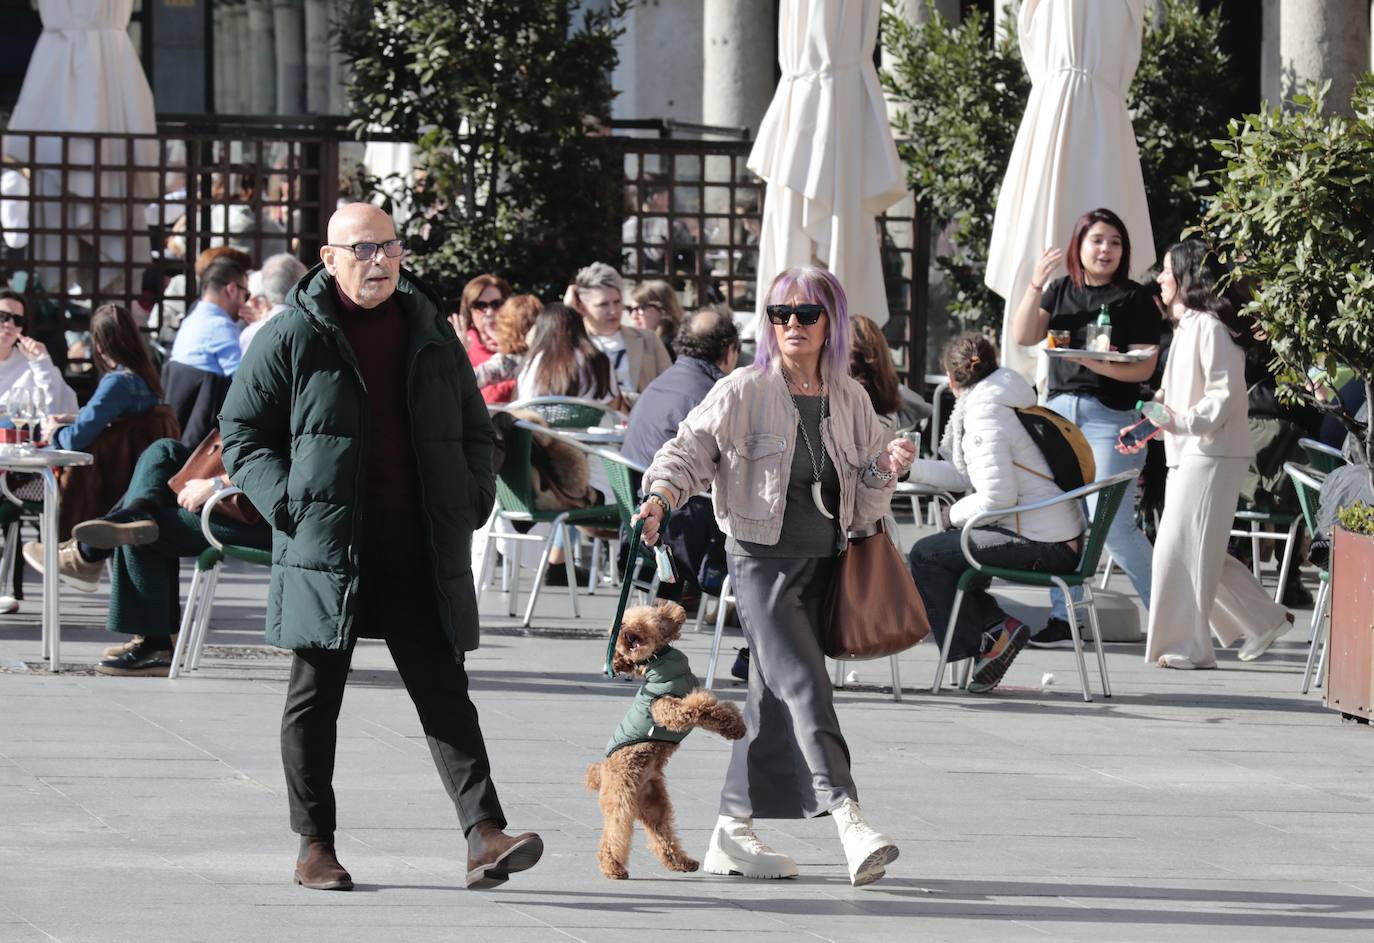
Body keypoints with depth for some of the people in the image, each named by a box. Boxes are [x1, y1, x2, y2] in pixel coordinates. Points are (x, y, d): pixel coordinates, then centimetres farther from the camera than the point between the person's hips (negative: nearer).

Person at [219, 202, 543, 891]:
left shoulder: (430, 332, 12)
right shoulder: (293, 337, 0)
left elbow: (474, 428, 22)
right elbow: (241, 432, 3)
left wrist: (472, 499, 7)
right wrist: (287, 503, -9)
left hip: (419, 551, 2)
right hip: (326, 550, -2)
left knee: (444, 693, -4)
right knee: (315, 698, 5)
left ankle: (484, 835, -12)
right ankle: (315, 846, 13)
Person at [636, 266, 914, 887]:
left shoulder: (849, 400, 9)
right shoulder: (744, 393, -6)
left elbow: (863, 497, 16)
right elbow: (689, 451, -2)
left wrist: (887, 469, -5)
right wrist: (660, 498, -20)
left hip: (822, 564, 6)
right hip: (762, 561, -6)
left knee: (774, 699, 9)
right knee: (803, 686, -19)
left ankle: (732, 835, 16)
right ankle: (847, 820, -31)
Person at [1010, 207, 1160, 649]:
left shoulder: (1134, 299, 0)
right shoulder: (1060, 291, 14)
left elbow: (1144, 366, -6)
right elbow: (1024, 335, 3)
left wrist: (1098, 364, -22)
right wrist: (1036, 284, -7)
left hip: (1111, 416, -5)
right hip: (1059, 410, 5)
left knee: (1113, 523, -11)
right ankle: (1062, 619, 10)